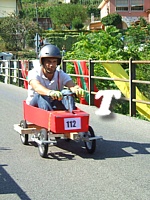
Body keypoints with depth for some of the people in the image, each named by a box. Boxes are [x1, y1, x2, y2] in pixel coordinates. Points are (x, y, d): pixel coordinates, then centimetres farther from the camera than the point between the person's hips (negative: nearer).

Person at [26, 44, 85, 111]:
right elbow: (37, 87, -35)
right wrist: (50, 92, -58)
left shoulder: (61, 74, -2)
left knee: (67, 93, -24)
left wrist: (77, 89, -50)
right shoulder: (34, 73, -11)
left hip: (54, 105, 3)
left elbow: (72, 85, -24)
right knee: (41, 95, -35)